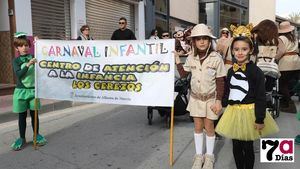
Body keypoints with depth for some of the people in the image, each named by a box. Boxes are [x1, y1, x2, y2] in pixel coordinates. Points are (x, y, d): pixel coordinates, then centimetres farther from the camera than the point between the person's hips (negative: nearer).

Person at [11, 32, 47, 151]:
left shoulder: (34, 58, 3)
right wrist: (28, 65, -29)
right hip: (21, 91, -1)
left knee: (34, 114, 10)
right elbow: (19, 74, -15)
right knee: (22, 116, 8)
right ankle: (22, 138, 20)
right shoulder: (16, 61, -1)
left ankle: (37, 135, 25)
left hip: (33, 90, 1)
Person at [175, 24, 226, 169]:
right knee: (198, 127, 12)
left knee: (209, 127, 8)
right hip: (196, 97, 3)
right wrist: (177, 59, -2)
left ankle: (209, 156, 26)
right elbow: (183, 74, 5)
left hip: (210, 98, -3)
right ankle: (199, 155, 27)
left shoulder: (216, 58, -13)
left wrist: (218, 101, -14)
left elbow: (220, 81, -11)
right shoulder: (191, 58, -2)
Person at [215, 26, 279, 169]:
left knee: (248, 148, 10)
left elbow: (261, 97, -13)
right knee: (236, 147, 15)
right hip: (233, 112, 5)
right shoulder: (231, 70, 4)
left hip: (249, 112, -5)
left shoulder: (256, 71, -12)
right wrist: (226, 110, 11)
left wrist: (260, 119, -14)